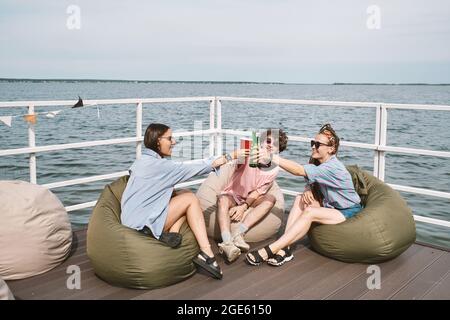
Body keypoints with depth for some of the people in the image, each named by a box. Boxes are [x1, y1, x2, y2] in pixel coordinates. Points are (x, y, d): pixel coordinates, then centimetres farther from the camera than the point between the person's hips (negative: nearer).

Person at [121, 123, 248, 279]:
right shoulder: (156, 164, -16)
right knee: (190, 199, -6)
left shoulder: (146, 161, 14)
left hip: (135, 218, 9)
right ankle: (206, 254, -12)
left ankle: (171, 233, -12)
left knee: (184, 194, 5)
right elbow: (194, 168, -15)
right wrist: (231, 156, -10)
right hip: (142, 225, -9)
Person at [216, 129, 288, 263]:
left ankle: (238, 233, -37)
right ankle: (227, 242, -51)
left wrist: (243, 207, -23)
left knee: (270, 199, -25)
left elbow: (258, 191, -8)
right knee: (222, 200, -36)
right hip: (232, 194, -3)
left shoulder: (274, 169, -5)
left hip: (250, 199, 3)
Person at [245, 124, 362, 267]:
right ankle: (284, 248, -23)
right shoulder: (317, 162, 1)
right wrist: (307, 191, -20)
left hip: (349, 212, -8)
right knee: (300, 200, -11)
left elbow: (300, 171, -38)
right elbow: (310, 182, 5)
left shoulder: (333, 167, -27)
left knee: (310, 212, -29)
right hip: (331, 206, 9)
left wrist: (274, 158, -47)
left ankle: (269, 250, -34)